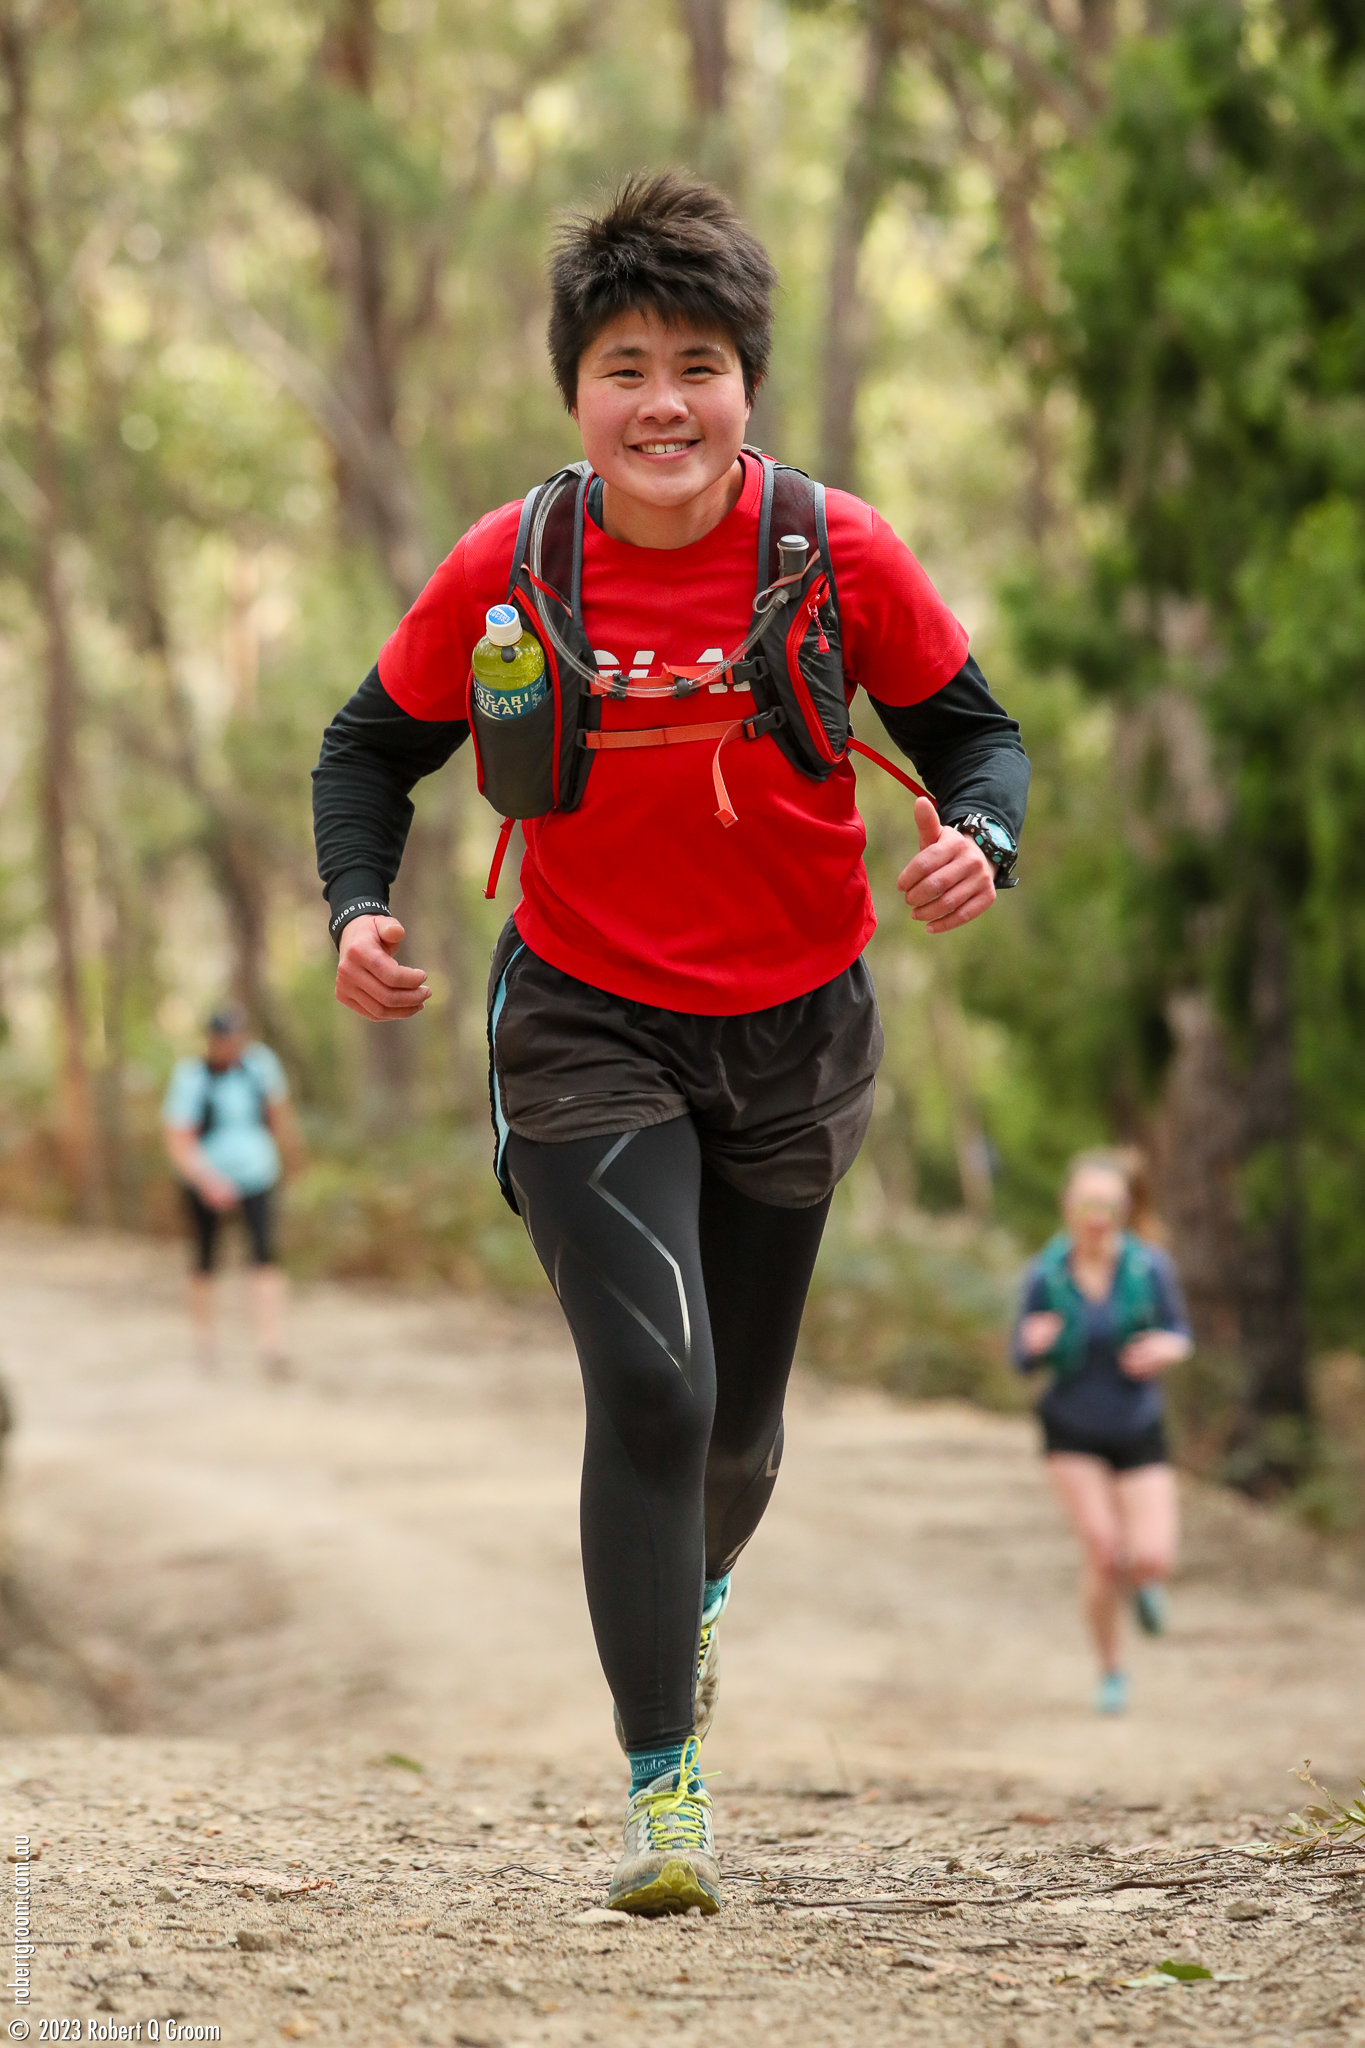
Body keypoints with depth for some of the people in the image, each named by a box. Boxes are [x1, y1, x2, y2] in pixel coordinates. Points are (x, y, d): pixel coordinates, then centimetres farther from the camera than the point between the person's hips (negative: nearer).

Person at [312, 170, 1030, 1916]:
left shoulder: (839, 554, -10)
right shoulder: (505, 570, -10)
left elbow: (972, 726, 2)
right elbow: (374, 747, 5)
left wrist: (979, 836, -20)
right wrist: (358, 908, -13)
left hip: (792, 1037, 2)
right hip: (586, 1033, -2)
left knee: (737, 1416, 15)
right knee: (651, 1383, -18)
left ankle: (694, 1592, 51)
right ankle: (662, 1787, -9)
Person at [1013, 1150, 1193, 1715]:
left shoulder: (1149, 1266, -13)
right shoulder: (1045, 1276, -12)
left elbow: (1178, 1331, 1)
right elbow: (1025, 1360, -3)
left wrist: (1169, 1347, -23)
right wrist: (1035, 1344, -27)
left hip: (1138, 1429, 0)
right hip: (1073, 1432, 0)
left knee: (1153, 1561, -13)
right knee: (1103, 1553, -12)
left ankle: (1142, 1580, 28)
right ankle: (1110, 1672, 13)